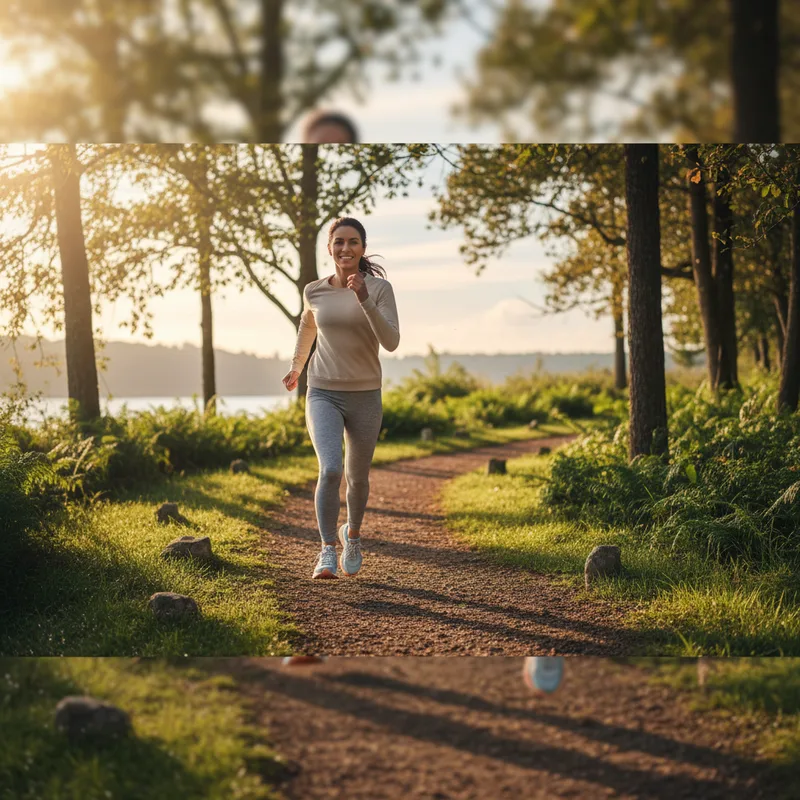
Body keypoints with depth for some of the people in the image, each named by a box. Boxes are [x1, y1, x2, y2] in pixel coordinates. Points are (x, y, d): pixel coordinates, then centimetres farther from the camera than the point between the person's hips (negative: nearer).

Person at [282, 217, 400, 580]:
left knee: (357, 478, 14)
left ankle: (352, 532, 43)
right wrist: (295, 367, 35)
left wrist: (365, 300, -30)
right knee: (330, 470, -21)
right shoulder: (314, 291, 0)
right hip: (323, 395, 0)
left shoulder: (380, 288, -8)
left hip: (365, 397, 0)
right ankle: (327, 552, -14)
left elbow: (391, 342, -18)